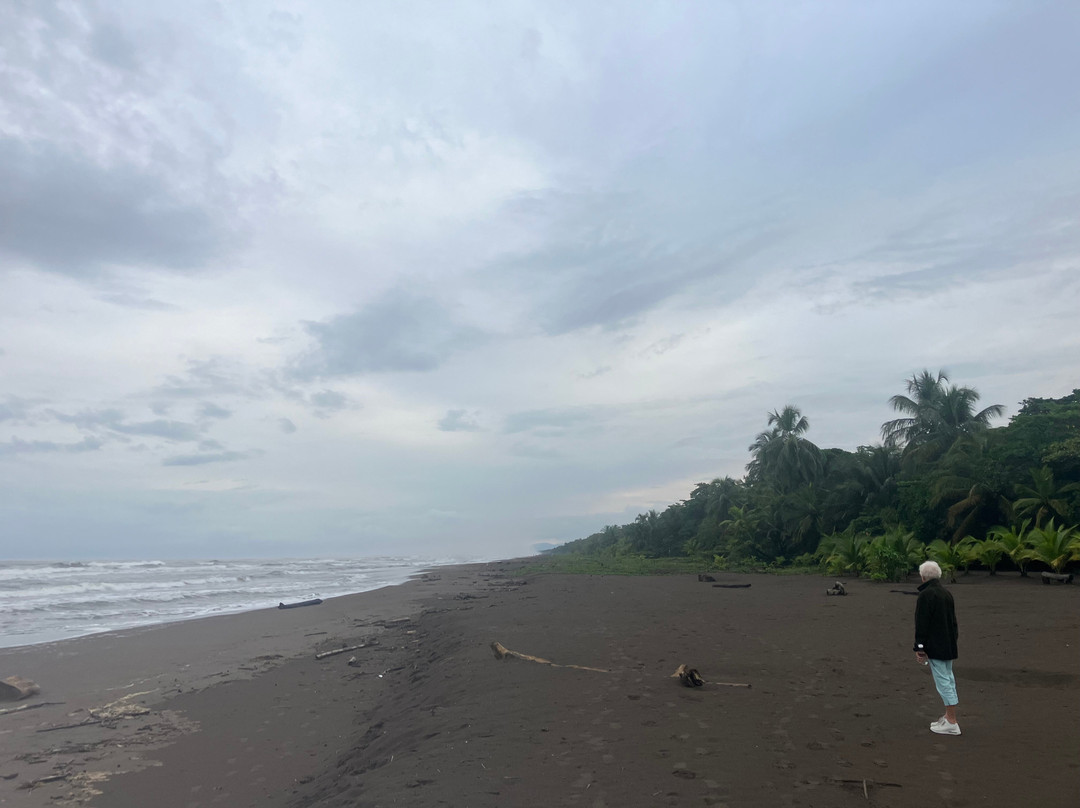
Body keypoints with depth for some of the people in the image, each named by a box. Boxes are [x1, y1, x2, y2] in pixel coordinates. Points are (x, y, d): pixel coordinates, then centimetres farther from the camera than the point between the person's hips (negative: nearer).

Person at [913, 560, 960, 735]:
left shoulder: (926, 594, -17)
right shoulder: (947, 593, 11)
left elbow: (921, 623, -19)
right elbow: (953, 620, 19)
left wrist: (919, 647, -15)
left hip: (935, 646, -9)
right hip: (949, 645, 9)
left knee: (942, 681, -5)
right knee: (948, 678, 17)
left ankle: (952, 723, -2)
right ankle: (949, 716, 25)